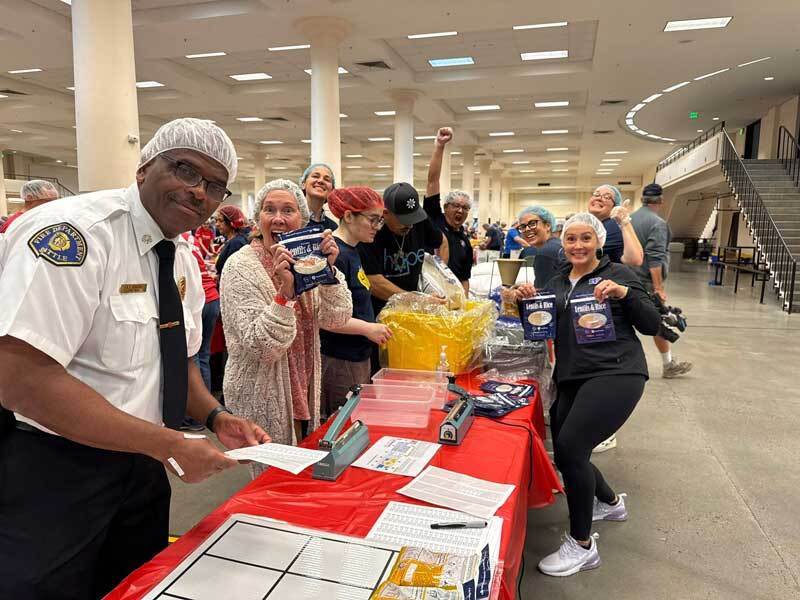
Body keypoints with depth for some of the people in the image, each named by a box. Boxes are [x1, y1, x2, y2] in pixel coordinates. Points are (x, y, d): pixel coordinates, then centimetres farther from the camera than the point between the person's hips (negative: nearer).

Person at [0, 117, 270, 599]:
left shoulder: (183, 257, 3)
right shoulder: (74, 232, -22)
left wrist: (216, 416, -4)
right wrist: (169, 445, -27)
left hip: (136, 463, 8)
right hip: (49, 470, -7)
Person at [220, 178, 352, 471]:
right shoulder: (242, 267, -17)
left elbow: (336, 320, -6)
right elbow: (264, 347, -24)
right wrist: (285, 289, -35)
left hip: (303, 393, 6)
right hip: (262, 401, -6)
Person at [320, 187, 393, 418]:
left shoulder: (351, 250, 10)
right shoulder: (335, 254, -19)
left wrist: (372, 327, 14)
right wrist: (367, 328, -21)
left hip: (357, 356, 9)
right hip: (338, 362, -9)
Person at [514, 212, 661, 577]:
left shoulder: (618, 274, 1)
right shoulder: (555, 284, 15)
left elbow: (652, 325, -3)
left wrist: (624, 293, -19)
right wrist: (528, 302, -1)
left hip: (616, 373, -7)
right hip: (571, 379, 7)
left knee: (569, 446, -21)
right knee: (566, 453, 11)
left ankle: (582, 545, -2)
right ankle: (611, 502, 43)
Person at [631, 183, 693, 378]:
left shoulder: (630, 219, 9)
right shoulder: (657, 223, -13)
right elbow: (655, 259, -20)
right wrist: (659, 287, -20)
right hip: (647, 281, -7)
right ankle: (668, 365, 19)